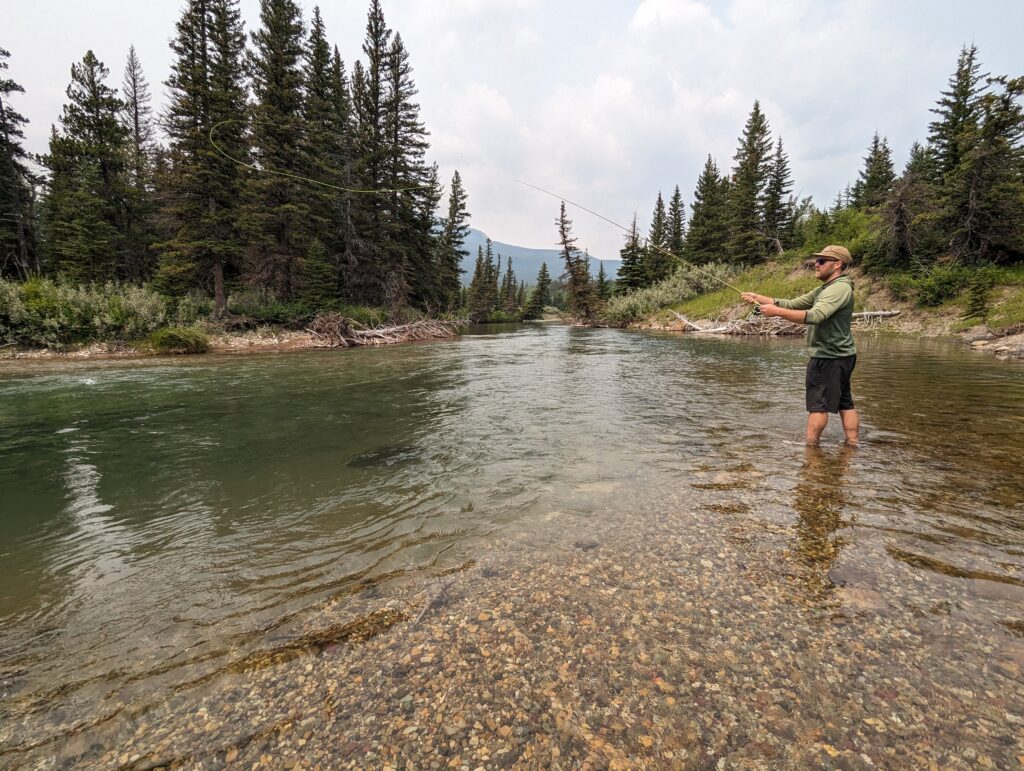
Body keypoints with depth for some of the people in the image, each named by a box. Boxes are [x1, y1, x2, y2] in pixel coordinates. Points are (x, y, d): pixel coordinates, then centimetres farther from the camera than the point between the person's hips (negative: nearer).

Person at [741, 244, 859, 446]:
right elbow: (792, 304, 10)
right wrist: (758, 298, 1)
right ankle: (852, 443, 21)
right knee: (845, 402, 13)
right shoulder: (824, 289, 15)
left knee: (818, 404, -4)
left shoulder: (840, 288, -16)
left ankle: (810, 446, 1)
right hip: (839, 356, 10)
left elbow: (815, 316, -31)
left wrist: (776, 311, -32)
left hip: (828, 357, -10)